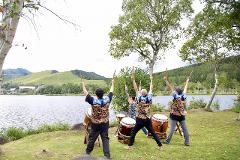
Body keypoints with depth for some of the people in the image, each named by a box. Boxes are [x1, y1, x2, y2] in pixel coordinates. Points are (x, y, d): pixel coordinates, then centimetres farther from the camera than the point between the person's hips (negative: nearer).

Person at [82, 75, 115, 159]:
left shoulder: (93, 100, -17)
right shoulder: (107, 99, -10)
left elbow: (86, 93, -7)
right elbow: (111, 92, 6)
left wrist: (83, 85, 7)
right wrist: (113, 83, 21)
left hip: (95, 124, -2)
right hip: (105, 123, 2)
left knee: (92, 138, 16)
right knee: (105, 139, 8)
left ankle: (88, 151, 36)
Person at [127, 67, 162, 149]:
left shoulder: (139, 99, -12)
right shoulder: (149, 98, -6)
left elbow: (136, 89, -12)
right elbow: (151, 89, 7)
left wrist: (133, 78, -12)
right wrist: (151, 80, 17)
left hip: (140, 120, -3)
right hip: (147, 120, 3)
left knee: (133, 132, 12)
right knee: (153, 133, 13)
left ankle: (130, 145, 13)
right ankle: (160, 145, 14)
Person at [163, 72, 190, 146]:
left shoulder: (176, 96, -13)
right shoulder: (183, 96, -1)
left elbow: (171, 87, -12)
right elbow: (185, 88, 14)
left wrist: (166, 80, -12)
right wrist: (187, 82, 31)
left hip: (174, 115, -4)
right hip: (182, 115, 5)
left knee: (172, 129, -1)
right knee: (185, 129, 7)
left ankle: (167, 141, 6)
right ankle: (187, 142, 13)